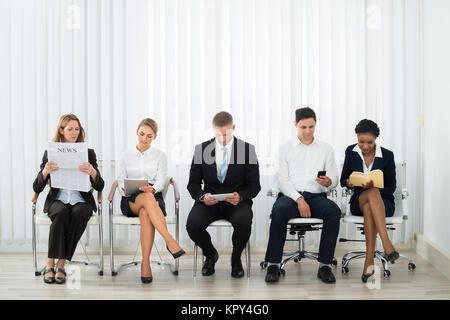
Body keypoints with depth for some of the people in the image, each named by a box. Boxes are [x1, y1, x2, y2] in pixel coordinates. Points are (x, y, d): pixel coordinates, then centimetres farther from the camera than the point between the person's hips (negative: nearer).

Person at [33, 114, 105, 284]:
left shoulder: (88, 153, 9)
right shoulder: (50, 153, 9)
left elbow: (99, 187, 1)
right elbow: (37, 188, 3)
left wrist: (93, 172, -21)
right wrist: (45, 172, -18)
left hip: (81, 201, 0)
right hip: (57, 200, 0)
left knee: (78, 214, -34)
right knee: (61, 213, -35)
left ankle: (61, 264, -26)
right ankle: (50, 265, -29)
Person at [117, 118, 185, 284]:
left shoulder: (160, 156, 13)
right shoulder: (125, 156, 16)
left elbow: (161, 181, -1)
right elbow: (120, 183, 7)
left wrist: (152, 188, -24)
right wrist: (125, 190, -17)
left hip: (154, 197, 0)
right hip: (130, 201, 0)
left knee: (145, 214, -38)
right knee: (147, 198, -39)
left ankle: (145, 264, -42)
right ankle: (170, 241, -48)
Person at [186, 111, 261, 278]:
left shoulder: (247, 149, -1)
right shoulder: (202, 149, 3)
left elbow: (254, 186, 0)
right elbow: (193, 183, 5)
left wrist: (240, 196, -22)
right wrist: (203, 196, -17)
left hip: (236, 201, -1)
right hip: (210, 200, 1)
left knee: (244, 222, -35)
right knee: (192, 225, -28)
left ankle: (236, 258, 0)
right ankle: (210, 254, 8)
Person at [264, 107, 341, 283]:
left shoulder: (326, 149, 17)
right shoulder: (285, 148, 11)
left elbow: (334, 178, 12)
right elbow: (282, 179, 1)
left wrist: (328, 182, -14)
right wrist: (299, 199, -15)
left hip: (316, 196, 1)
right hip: (290, 195, -1)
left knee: (334, 211, -32)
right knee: (279, 210, -36)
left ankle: (325, 265, -27)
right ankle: (273, 265, -27)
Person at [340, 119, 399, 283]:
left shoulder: (387, 155, -3)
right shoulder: (351, 152, 2)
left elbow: (391, 188, -1)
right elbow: (343, 180, 9)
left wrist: (373, 186, -20)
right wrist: (349, 183, -15)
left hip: (383, 203, 0)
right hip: (358, 201, 1)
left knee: (369, 208, -40)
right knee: (373, 193, -38)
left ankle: (369, 260, -45)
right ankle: (387, 244, -52)